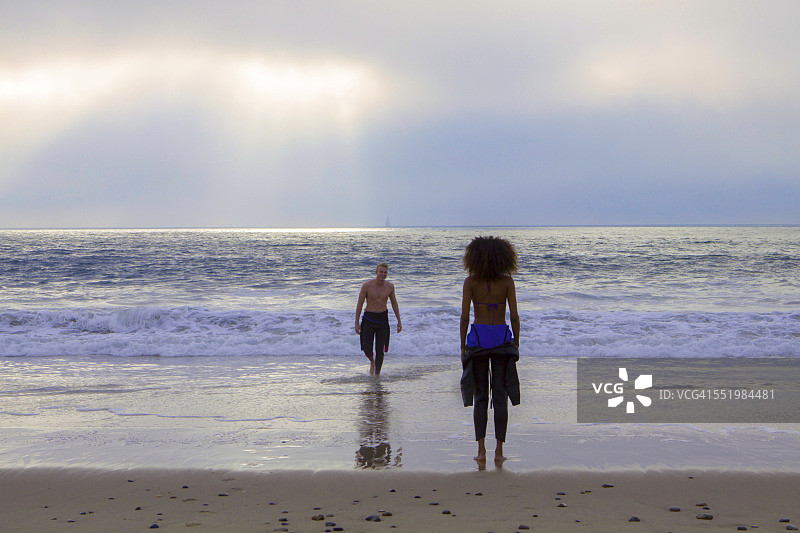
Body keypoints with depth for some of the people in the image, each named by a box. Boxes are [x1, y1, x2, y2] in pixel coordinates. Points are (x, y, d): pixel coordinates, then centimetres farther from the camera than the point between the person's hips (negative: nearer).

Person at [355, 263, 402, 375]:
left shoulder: (390, 287, -2)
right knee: (367, 349, -5)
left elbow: (394, 304, 11)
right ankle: (372, 361, 29)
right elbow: (359, 304, -5)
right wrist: (356, 323, -6)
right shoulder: (367, 285, -11)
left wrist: (399, 321, 10)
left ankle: (377, 374, 12)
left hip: (383, 318, 2)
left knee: (380, 350, 0)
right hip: (368, 318, -2)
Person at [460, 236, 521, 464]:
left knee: (480, 396, 7)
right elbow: (514, 316, -2)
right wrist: (516, 343, 8)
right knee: (500, 395, 5)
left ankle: (481, 449, -3)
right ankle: (499, 452, 4)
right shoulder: (507, 281, -1)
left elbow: (465, 317, -4)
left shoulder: (471, 282, -2)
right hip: (502, 339, 0)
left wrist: (463, 346, 4)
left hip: (478, 338, 0)